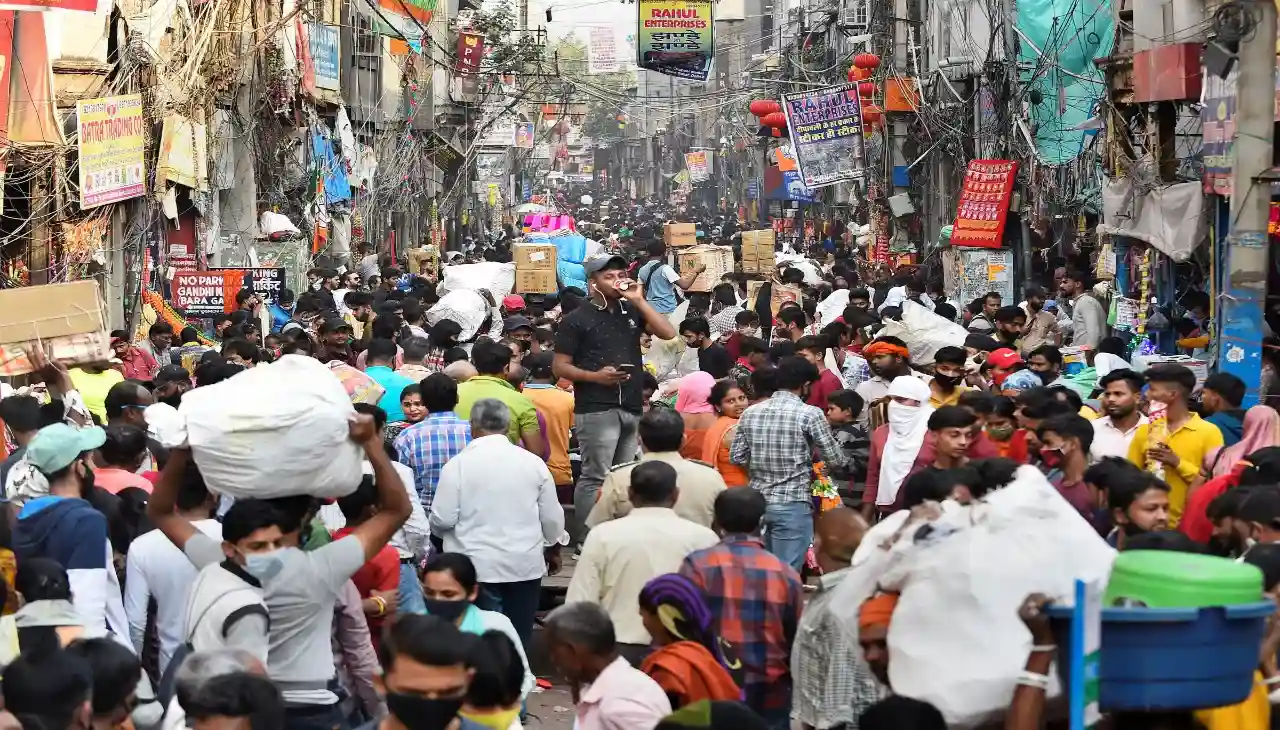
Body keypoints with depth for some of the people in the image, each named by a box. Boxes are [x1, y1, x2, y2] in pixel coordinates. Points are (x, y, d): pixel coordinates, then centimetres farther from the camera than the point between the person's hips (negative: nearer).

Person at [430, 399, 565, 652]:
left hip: (478, 566, -3)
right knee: (519, 639, 10)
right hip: (525, 565, 3)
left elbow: (442, 520, -9)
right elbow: (552, 518, 6)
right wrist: (553, 546, 26)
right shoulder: (533, 463, 1)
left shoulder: (458, 465, -8)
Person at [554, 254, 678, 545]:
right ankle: (586, 539, -5)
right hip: (596, 409, -6)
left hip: (632, 408, 6)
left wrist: (639, 301, -3)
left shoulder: (631, 311, 14)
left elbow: (668, 333, 2)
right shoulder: (577, 320, -1)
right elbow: (560, 367, -3)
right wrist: (595, 376, -17)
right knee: (596, 477, -8)